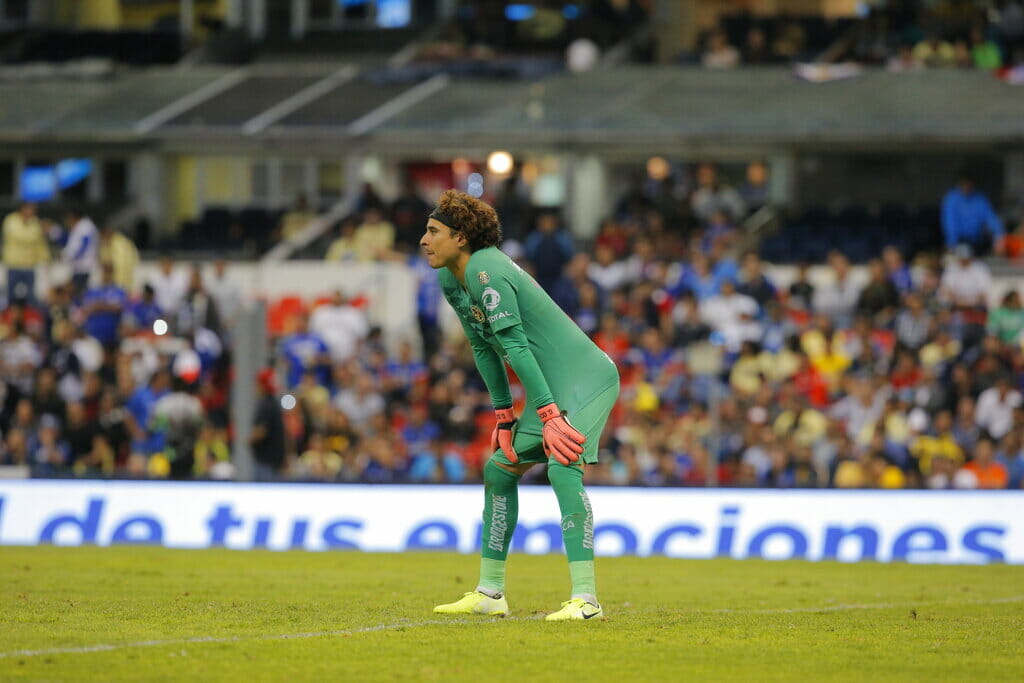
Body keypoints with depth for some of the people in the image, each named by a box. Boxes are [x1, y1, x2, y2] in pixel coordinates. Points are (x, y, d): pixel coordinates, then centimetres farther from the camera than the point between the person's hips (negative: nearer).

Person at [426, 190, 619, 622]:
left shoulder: (486, 273, -21)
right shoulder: (452, 281, 9)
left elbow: (515, 345, -25)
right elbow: (484, 348, 16)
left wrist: (549, 414, -29)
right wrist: (504, 414, 14)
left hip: (585, 379, -11)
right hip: (551, 389, 11)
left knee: (563, 468, -25)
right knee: (499, 469, 14)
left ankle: (586, 598, -30)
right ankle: (489, 594, 21)